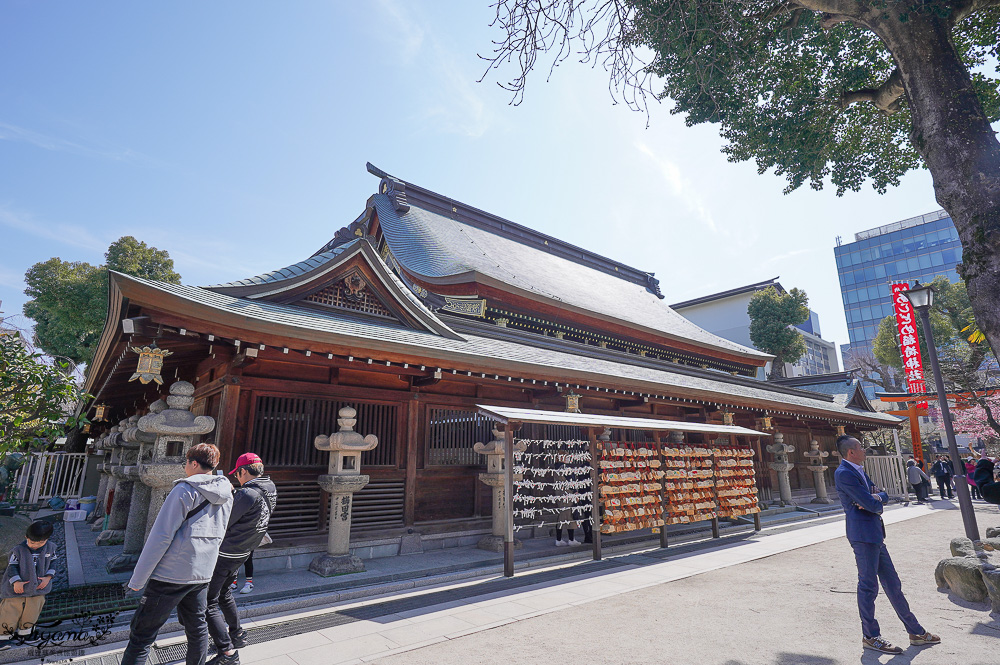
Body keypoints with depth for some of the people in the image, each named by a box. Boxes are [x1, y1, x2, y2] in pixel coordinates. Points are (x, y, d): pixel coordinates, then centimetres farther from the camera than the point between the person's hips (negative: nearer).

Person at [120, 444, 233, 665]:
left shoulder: (185, 490, -13)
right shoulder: (226, 495, 7)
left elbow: (161, 537, -15)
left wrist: (137, 579, -8)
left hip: (171, 573, -6)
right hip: (202, 574, 6)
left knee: (141, 637, 4)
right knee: (197, 628, 19)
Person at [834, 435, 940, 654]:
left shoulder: (859, 470, 16)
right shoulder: (844, 473, -16)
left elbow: (883, 496, 16)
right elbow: (871, 504, -19)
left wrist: (876, 497, -6)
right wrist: (877, 501, 3)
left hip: (874, 534, 10)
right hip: (863, 533, -10)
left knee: (892, 584, 18)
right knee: (868, 585, -1)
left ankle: (916, 632, 29)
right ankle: (870, 636, 10)